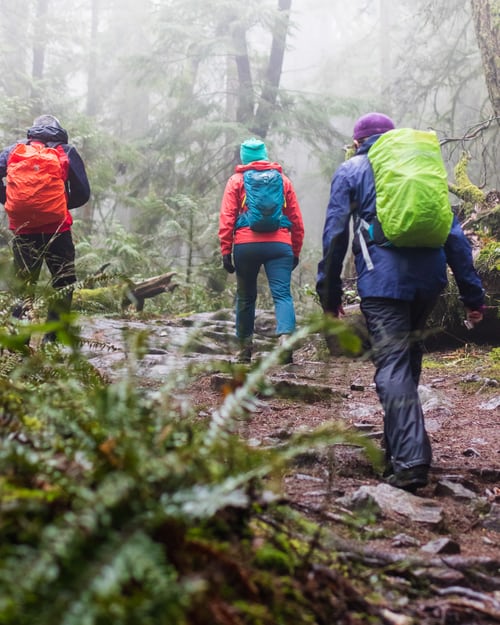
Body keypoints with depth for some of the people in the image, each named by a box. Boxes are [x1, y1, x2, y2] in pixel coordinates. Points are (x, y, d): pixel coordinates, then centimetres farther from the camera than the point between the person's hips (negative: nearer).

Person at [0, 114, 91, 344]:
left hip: (22, 230, 2)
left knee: (23, 288, 14)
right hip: (56, 230, -2)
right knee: (63, 285, 11)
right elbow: (82, 193, 2)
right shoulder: (66, 152, 4)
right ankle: (51, 340, 5)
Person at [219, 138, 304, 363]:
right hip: (279, 245, 0)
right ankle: (285, 336, -31)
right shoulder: (283, 180, 14)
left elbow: (226, 218, 0)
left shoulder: (236, 181, 8)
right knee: (282, 294, -6)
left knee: (246, 296, 13)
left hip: (246, 244, 0)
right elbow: (296, 220, 12)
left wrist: (226, 251, 1)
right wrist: (295, 252, 18)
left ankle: (245, 347, 21)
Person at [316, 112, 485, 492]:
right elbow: (454, 233, 14)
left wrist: (330, 296, 7)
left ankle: (410, 462, -20)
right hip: (429, 279, 5)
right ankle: (398, 448, 26)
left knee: (392, 366, -8)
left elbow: (335, 235, 3)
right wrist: (472, 293, 13)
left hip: (382, 281, -4)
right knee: (408, 358, 19)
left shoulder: (351, 171, 10)